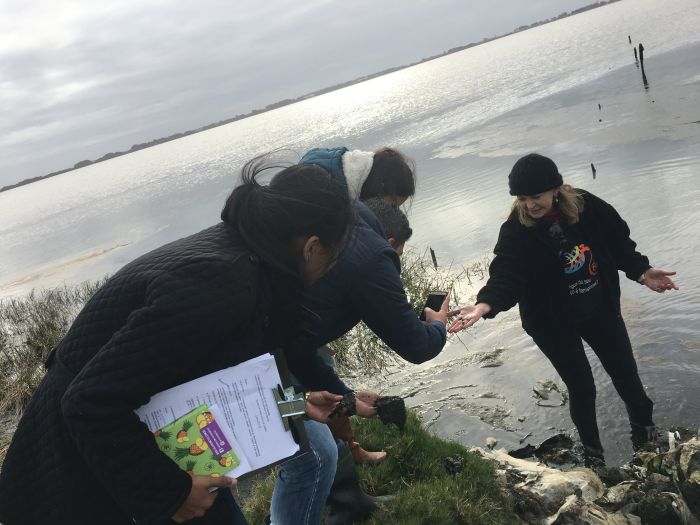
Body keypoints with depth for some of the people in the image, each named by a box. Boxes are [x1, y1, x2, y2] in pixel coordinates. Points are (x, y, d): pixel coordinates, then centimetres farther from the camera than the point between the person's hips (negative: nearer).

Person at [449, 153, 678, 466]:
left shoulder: (588, 206, -14)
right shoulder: (515, 232, -23)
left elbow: (618, 241, 1)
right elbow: (505, 275, -35)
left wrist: (641, 271, -3)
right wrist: (485, 304, -52)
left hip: (600, 310, 3)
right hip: (554, 324, -3)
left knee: (626, 375, 17)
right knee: (582, 388, 8)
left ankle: (645, 431, 47)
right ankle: (592, 451, 35)